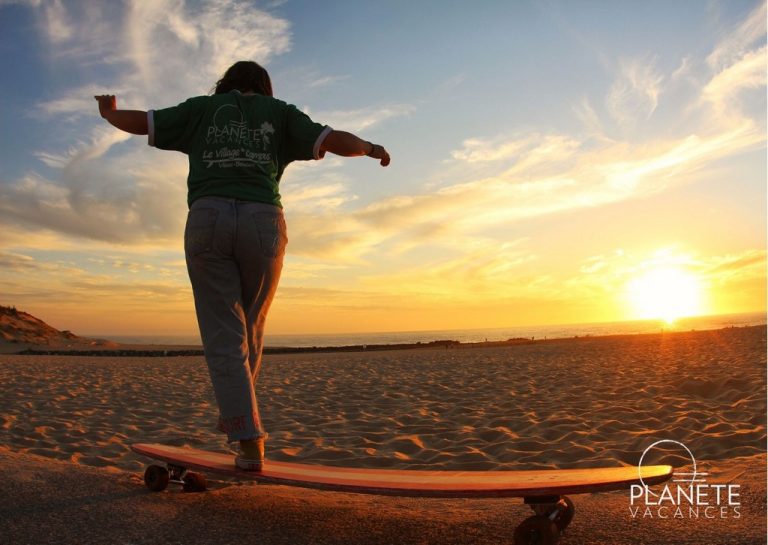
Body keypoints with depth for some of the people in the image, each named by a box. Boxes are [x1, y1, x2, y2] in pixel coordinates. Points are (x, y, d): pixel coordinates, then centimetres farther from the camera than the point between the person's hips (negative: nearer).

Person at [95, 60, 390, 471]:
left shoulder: (202, 107, 23)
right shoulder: (280, 112, 21)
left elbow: (138, 122, 22)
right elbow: (334, 140, 9)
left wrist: (108, 112, 44)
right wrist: (371, 148, 28)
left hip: (207, 218, 0)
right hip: (263, 221, 0)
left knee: (223, 335, 0)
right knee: (250, 327, 17)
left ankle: (249, 441, -6)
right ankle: (235, 415, 25)